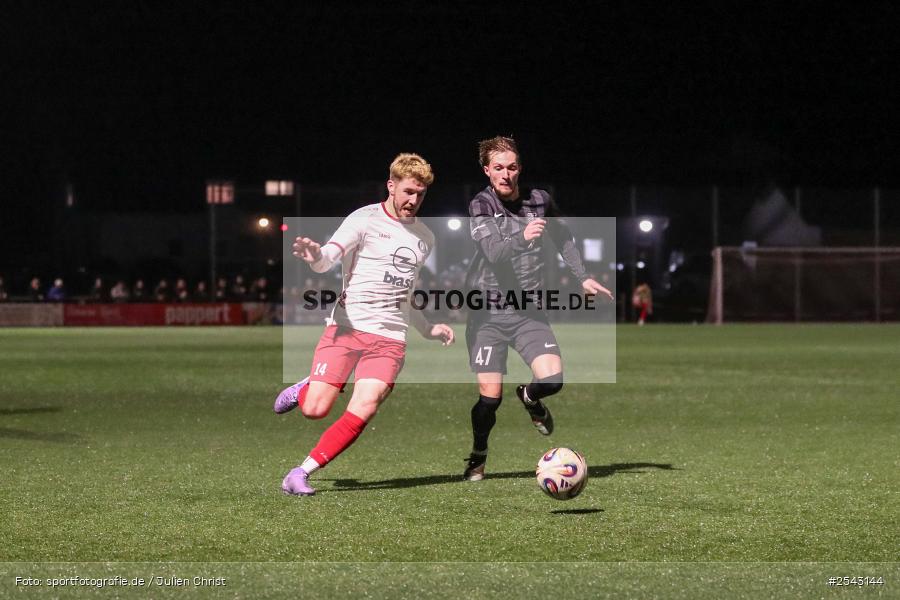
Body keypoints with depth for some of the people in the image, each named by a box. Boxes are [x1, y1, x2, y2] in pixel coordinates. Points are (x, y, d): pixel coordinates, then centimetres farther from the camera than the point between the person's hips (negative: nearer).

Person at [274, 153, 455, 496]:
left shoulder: (425, 238, 18)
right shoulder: (365, 220, -1)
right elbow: (329, 257, -18)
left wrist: (428, 330, 31)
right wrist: (316, 256, -41)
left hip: (390, 338, 4)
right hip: (347, 327, -4)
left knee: (362, 412, -17)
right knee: (314, 410, -13)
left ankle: (302, 473, -7)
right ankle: (304, 389, 25)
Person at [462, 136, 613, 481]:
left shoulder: (539, 201, 3)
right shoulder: (480, 206, -9)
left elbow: (562, 239, 21)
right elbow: (493, 251, -25)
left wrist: (582, 278, 17)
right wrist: (522, 237, -43)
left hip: (528, 310, 3)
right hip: (488, 313, -3)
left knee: (552, 377, -18)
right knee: (490, 396, -8)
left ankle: (529, 398, 20)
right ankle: (478, 456, 22)